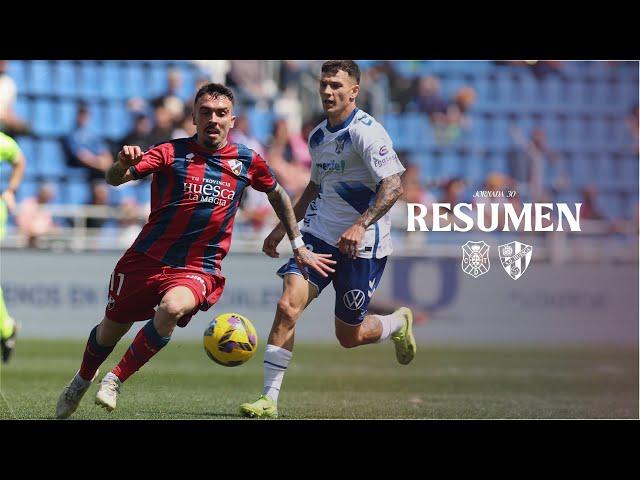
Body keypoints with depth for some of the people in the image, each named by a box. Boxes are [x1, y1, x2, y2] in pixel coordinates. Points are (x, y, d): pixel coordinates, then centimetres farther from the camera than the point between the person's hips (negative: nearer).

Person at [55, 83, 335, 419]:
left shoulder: (247, 162, 1)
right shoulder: (172, 153, -7)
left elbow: (277, 194, 21)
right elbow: (114, 179, -18)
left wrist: (298, 246, 21)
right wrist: (123, 164, -42)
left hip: (199, 268, 0)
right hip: (146, 258, 0)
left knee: (172, 307, -33)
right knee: (112, 329, 12)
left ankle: (116, 380, -16)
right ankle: (83, 379, 47)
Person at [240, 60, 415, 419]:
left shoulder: (366, 132, -15)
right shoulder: (318, 136, 10)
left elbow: (393, 186, -24)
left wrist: (360, 225, -36)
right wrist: (283, 228, 24)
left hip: (361, 246, -6)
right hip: (319, 235, 6)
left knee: (349, 336, 4)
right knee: (288, 306, -15)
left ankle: (399, 324, 38)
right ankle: (269, 399, -13)